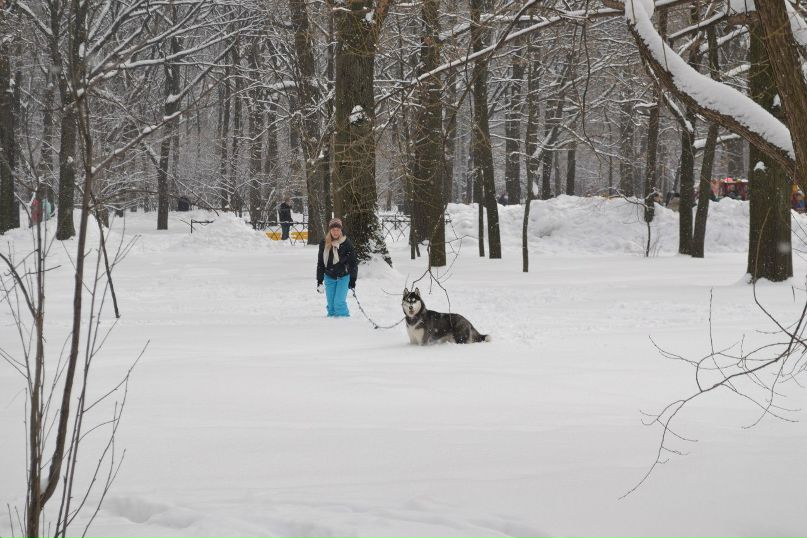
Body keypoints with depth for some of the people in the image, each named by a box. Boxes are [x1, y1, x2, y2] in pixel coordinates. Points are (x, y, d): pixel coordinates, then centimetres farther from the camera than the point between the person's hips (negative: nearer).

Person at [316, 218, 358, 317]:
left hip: (343, 277, -3)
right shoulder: (324, 243, -2)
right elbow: (320, 263, 6)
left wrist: (353, 279, -9)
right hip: (329, 277, 3)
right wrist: (319, 280, 5)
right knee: (331, 304, 6)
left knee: (339, 302, -14)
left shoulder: (346, 244, -10)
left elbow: (353, 262, -5)